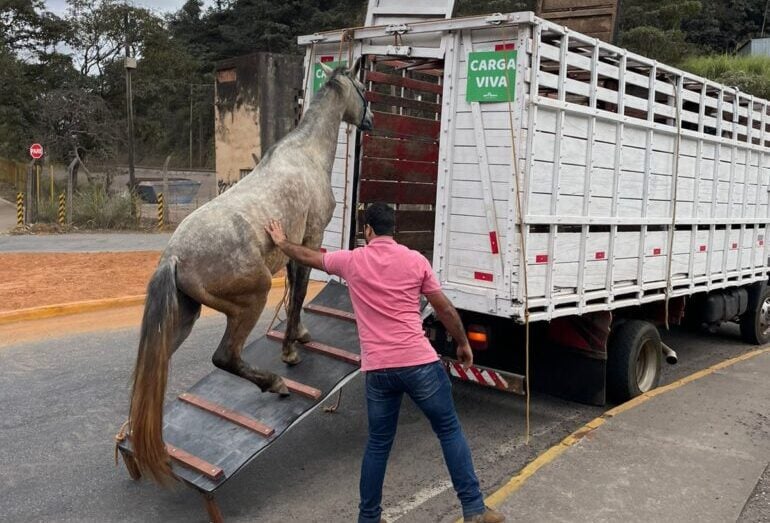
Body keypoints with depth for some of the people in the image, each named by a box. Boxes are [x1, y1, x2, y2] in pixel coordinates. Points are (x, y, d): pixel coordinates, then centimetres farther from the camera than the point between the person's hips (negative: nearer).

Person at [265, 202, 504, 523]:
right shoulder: (415, 260, 3)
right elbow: (445, 309, 7)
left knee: (378, 443, 15)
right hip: (419, 363, -1)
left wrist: (282, 242, 41)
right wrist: (463, 343, 20)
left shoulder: (351, 260, 5)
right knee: (449, 431, 11)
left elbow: (308, 257, 22)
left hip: (377, 370, 2)